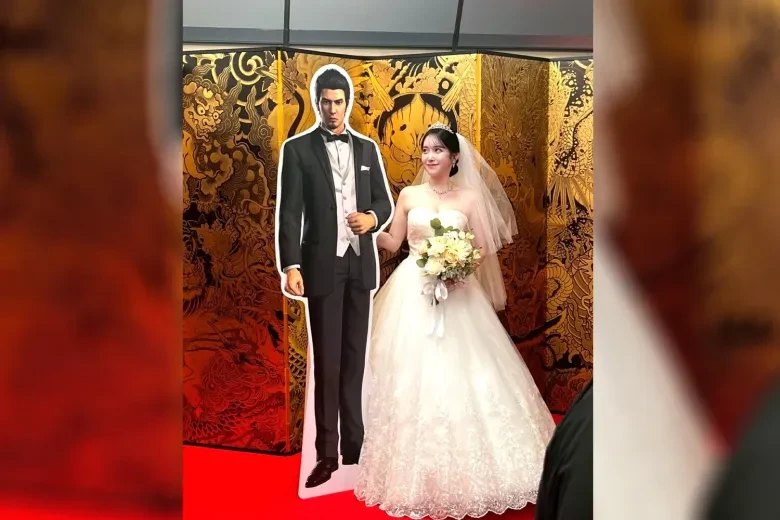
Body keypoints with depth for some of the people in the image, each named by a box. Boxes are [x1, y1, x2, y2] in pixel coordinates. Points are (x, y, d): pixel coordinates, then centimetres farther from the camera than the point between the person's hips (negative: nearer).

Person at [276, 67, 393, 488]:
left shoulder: (367, 149, 11)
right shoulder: (297, 149, -1)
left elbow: (385, 201, 15)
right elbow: (289, 212, -7)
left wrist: (373, 218, -9)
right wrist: (290, 265, -17)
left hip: (360, 264, 4)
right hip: (323, 264, -4)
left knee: (355, 357, 9)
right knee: (327, 360, -2)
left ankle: (353, 444, 17)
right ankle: (326, 453, 4)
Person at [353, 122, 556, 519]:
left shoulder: (470, 197, 2)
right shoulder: (409, 195, 6)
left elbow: (483, 249, 3)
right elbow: (393, 242, 9)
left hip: (455, 293, -1)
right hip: (413, 294, 1)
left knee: (460, 376, -3)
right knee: (413, 377, 0)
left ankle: (462, 471, 10)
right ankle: (417, 473, 11)